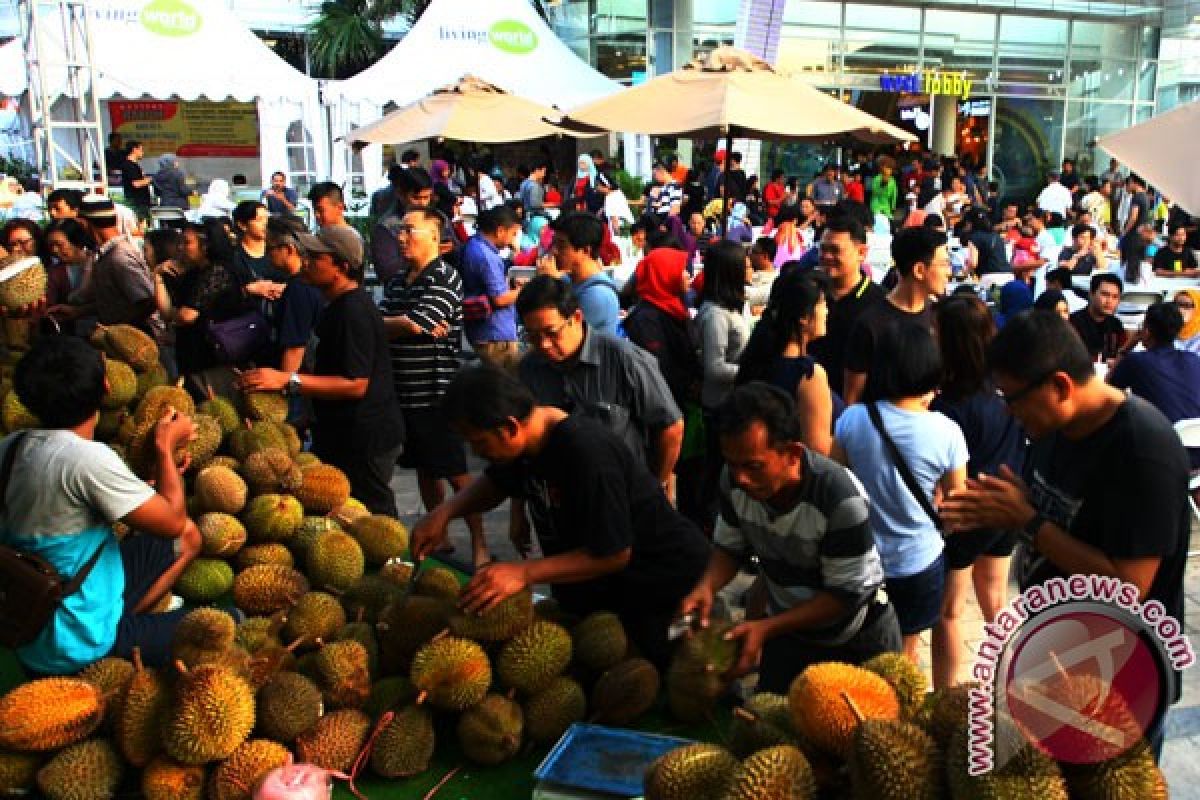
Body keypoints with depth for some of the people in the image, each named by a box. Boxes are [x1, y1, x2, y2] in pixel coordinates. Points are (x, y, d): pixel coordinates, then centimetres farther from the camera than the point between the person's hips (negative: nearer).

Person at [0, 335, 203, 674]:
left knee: (188, 537, 14)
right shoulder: (86, 457, -27)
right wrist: (166, 446, -5)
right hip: (74, 643, -8)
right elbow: (172, 522, -17)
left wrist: (151, 481, 7)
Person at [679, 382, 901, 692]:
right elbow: (730, 547, -3)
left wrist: (766, 628, -32)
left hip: (858, 643, -4)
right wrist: (707, 586, -24)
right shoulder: (734, 481, -20)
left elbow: (847, 596, -26)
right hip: (786, 630, 4)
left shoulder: (841, 499, -35)